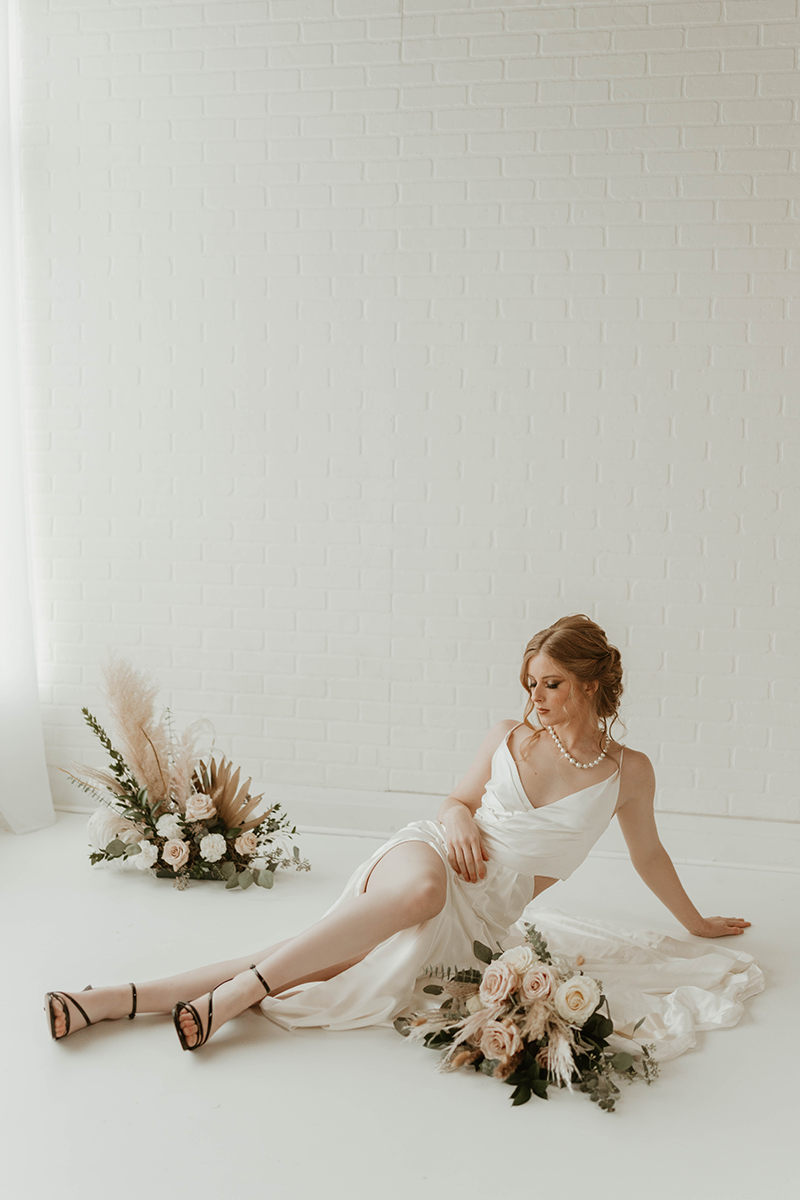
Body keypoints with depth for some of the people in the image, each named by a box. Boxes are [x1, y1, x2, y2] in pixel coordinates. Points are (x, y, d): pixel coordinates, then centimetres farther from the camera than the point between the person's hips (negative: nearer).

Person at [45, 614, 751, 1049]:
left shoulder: (627, 772, 4)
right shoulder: (510, 737, 7)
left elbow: (648, 852, 18)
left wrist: (696, 922, 29)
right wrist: (459, 821, -7)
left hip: (483, 914, 1)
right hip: (427, 855, 0)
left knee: (326, 968, -27)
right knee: (422, 885, -40)